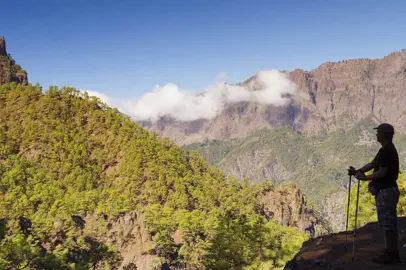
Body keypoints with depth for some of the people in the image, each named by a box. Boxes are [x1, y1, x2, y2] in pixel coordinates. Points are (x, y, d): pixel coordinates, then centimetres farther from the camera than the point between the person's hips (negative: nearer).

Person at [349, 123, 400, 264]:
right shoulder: (385, 150, 14)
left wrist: (365, 178, -15)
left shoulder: (387, 151, -19)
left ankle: (392, 254, 4)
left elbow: (382, 172, -23)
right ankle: (390, 252, 20)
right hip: (384, 190, 11)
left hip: (386, 191, -11)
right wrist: (358, 171, 7)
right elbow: (372, 164, 18)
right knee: (388, 223, 13)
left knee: (388, 224, -4)